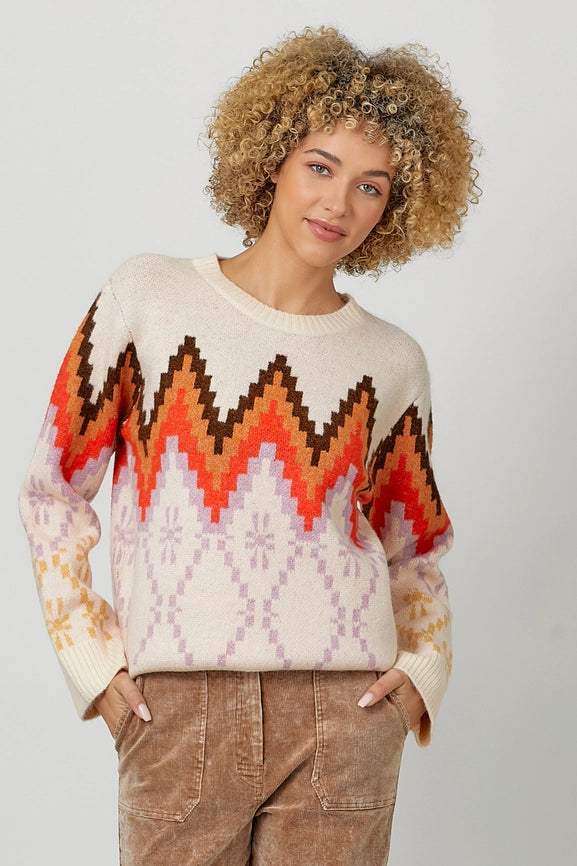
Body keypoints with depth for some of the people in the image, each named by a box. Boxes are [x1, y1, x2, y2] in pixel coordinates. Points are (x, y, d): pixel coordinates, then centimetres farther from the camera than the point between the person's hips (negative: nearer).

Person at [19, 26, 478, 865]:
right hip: (177, 710, -1)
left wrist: (425, 665, 3)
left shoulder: (392, 362, 8)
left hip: (343, 713, 2)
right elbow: (53, 490, 6)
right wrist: (92, 658, 0)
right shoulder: (151, 295, 2)